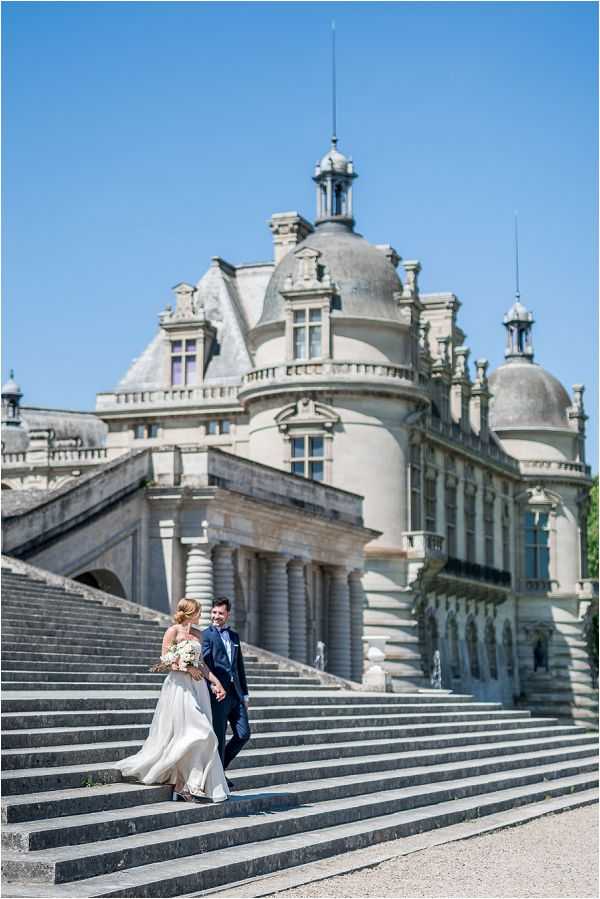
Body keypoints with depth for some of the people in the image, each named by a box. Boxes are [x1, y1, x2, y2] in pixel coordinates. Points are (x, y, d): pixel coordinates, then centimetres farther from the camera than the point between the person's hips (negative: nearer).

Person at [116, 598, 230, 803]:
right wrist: (187, 667, -18)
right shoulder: (173, 631, -5)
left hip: (197, 687, 8)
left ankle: (182, 785, 7)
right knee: (195, 734, -14)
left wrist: (216, 682, 8)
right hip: (179, 686, -8)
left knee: (200, 736, 3)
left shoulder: (196, 634, 16)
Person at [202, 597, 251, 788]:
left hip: (235, 692, 6)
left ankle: (220, 765, 22)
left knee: (243, 734, 4)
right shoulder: (206, 635, -2)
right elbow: (205, 663, -12)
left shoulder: (234, 636, 18)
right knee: (219, 736, -1)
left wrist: (244, 693, 19)